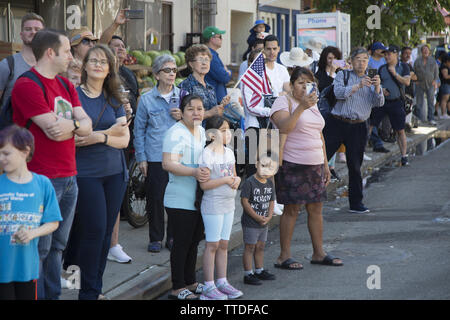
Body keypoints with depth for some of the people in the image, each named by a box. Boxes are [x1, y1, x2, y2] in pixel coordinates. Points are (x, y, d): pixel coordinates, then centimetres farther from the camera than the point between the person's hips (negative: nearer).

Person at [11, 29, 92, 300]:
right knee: (39, 249, -5)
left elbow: (88, 126, 7)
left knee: (57, 246, 14)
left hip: (69, 177, 8)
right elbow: (54, 131, -18)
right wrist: (78, 123, -2)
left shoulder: (66, 85, 16)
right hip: (42, 179, -8)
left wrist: (71, 124, -13)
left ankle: (54, 296, 22)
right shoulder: (27, 86, -12)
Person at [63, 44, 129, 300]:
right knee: (94, 229, -8)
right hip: (85, 172, -5)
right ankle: (88, 292, 3)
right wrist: (108, 133, -15)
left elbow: (124, 140, 5)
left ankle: (95, 288, 17)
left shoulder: (115, 100, 11)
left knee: (106, 232, 7)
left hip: (115, 173, 5)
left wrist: (99, 137, -14)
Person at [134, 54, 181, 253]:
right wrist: (141, 158, 0)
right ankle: (156, 238, 12)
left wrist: (183, 118, -6)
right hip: (155, 157, -2)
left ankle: (173, 236, 15)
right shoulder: (147, 99, 3)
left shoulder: (182, 96, 8)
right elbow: (139, 130, 5)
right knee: (155, 199, -1)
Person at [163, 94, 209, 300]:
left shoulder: (201, 131, 12)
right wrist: (194, 172, -36)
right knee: (182, 243, -4)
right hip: (180, 200, -9)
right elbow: (168, 164, -25)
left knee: (194, 241, 15)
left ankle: (190, 282, 26)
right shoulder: (176, 133, -15)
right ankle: (177, 288, 3)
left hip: (198, 198, 9)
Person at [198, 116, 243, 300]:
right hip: (212, 205, -8)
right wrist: (225, 180, -22)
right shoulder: (207, 155, -15)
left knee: (223, 244, 12)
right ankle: (209, 287, 1)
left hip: (228, 205, 8)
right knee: (212, 245, -4)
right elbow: (204, 184, -20)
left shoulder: (229, 153, 10)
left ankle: (222, 282, 20)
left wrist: (236, 179, -1)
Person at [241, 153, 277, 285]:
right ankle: (248, 274, 4)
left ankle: (259, 271, 29)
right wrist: (257, 217, -17)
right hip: (250, 223, -7)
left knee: (260, 247, 17)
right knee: (250, 247, -1)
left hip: (264, 223, 7)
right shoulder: (249, 182, -16)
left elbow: (271, 201, 11)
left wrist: (269, 217, -6)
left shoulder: (270, 183, 6)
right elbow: (244, 202, -18)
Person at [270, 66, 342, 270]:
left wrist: (325, 165, 20)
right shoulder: (284, 102, -6)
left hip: (315, 165, 7)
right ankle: (284, 256, 1)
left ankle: (318, 253, 18)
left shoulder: (313, 104, 17)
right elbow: (284, 127, -25)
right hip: (292, 165, -7)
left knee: (316, 209, 9)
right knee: (291, 209, -5)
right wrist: (301, 107, -33)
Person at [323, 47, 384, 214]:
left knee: (355, 166, 4)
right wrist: (359, 85, -22)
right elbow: (339, 93, -12)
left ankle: (356, 203, 11)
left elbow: (378, 103, -1)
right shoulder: (342, 75, 7)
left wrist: (377, 87, -19)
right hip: (337, 123, -2)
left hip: (358, 127, 2)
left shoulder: (371, 80, 13)